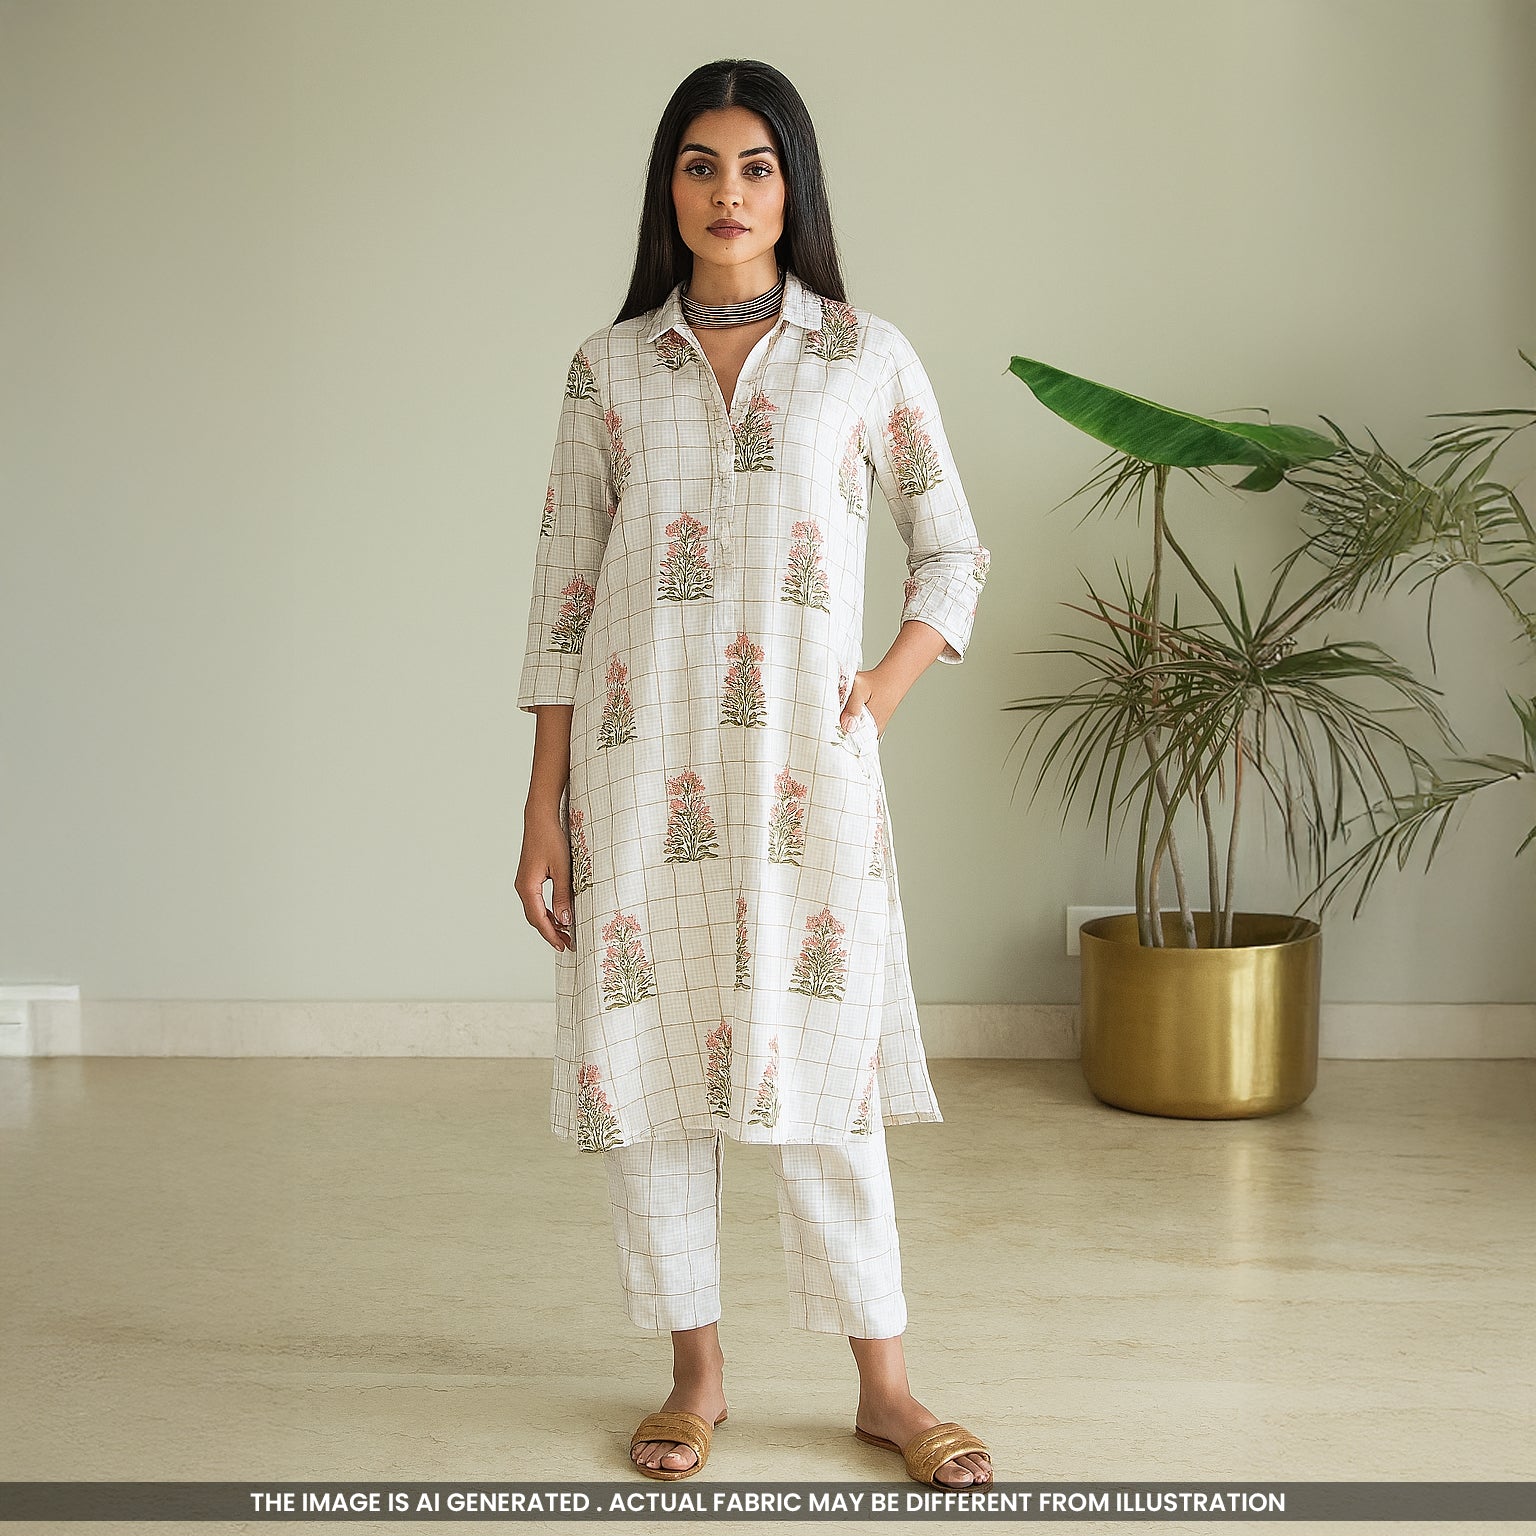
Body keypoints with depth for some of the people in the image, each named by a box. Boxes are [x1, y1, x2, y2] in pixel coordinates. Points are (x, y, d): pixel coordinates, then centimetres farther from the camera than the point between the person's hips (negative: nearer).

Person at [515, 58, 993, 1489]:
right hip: (640, 762, 2)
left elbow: (951, 552, 13)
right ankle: (695, 1371, 20)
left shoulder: (866, 355, 5)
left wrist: (884, 691, -3)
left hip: (803, 756, -1)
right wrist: (544, 808, 2)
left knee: (822, 1061, 0)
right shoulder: (609, 367, 7)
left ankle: (884, 1386, 13)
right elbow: (563, 592, 6)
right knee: (644, 1048, 4)